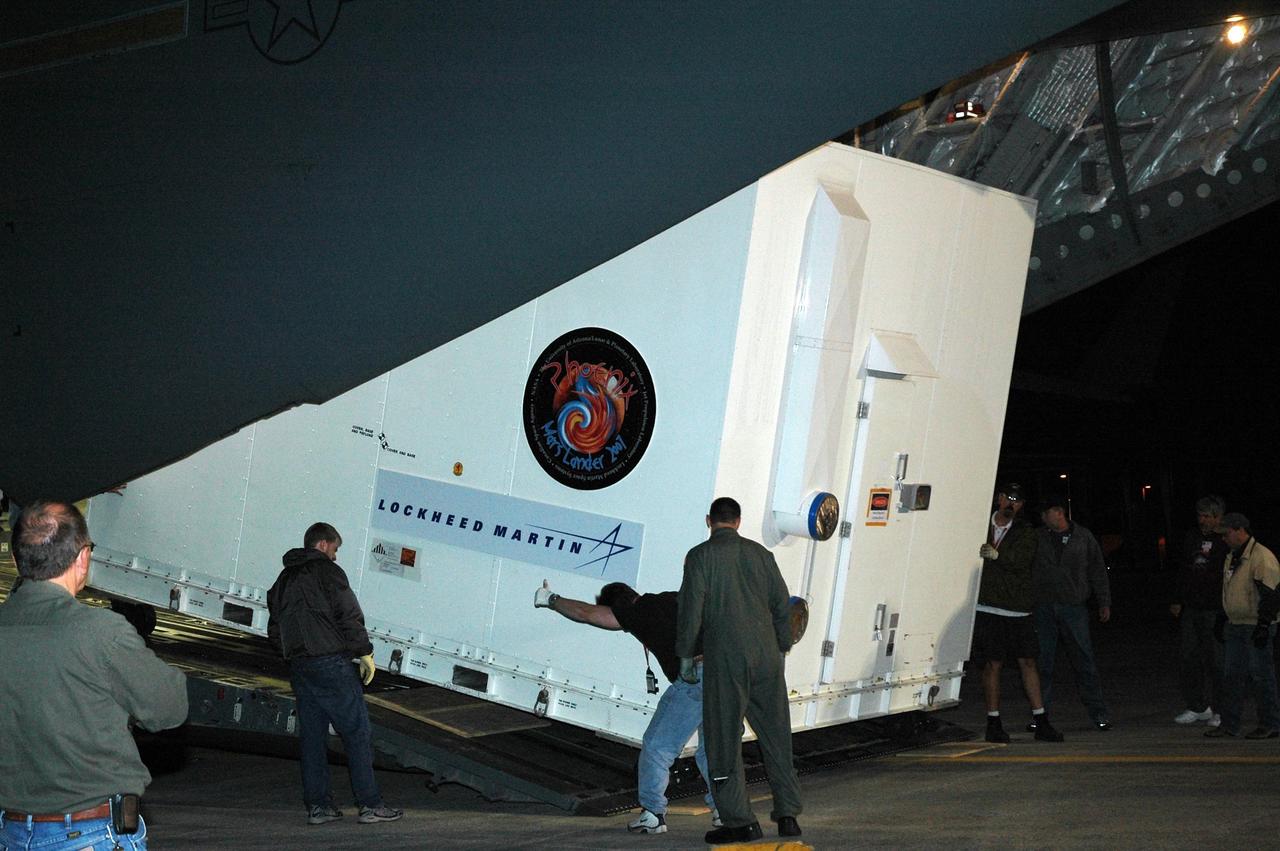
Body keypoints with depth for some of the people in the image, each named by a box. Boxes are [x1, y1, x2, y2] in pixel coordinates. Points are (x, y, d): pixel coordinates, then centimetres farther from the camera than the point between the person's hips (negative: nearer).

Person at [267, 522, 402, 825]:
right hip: (330, 662, -7)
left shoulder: (284, 579, 19)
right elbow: (349, 616, -11)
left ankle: (317, 805, 6)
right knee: (356, 731, -4)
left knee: (312, 735, 9)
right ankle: (370, 804, -6)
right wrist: (365, 653, -4)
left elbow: (274, 631, 21)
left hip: (298, 666, 8)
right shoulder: (327, 571, -4)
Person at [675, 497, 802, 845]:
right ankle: (787, 814, 14)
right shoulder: (760, 553, 11)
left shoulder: (701, 556, -2)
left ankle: (739, 821, 2)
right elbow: (782, 605, 12)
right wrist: (781, 648, 22)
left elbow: (691, 609, -7)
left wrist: (685, 655, 3)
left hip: (725, 659, -4)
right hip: (766, 655, 5)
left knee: (725, 739, 3)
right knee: (776, 735, 12)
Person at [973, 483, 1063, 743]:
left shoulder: (1027, 533, 10)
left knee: (1027, 662, 3)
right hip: (987, 607, -1)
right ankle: (993, 723, 8)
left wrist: (997, 555, -25)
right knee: (992, 664, 0)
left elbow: (1022, 560, -10)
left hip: (1018, 609, 2)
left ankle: (1041, 722, 9)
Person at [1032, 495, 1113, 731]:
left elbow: (1098, 570, 10)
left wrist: (1104, 603, 7)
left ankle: (1098, 712, 4)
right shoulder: (1037, 538, 9)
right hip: (1043, 607, 1)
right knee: (1042, 662, 2)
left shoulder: (1083, 537, 7)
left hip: (1074, 607, -1)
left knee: (1084, 660, -2)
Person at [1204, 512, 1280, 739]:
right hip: (1235, 627, 9)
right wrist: (1222, 622, 22)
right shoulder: (1231, 558, 15)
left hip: (1255, 628, -9)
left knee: (1262, 677, -3)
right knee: (1231, 676, 8)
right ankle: (1229, 725, 13)